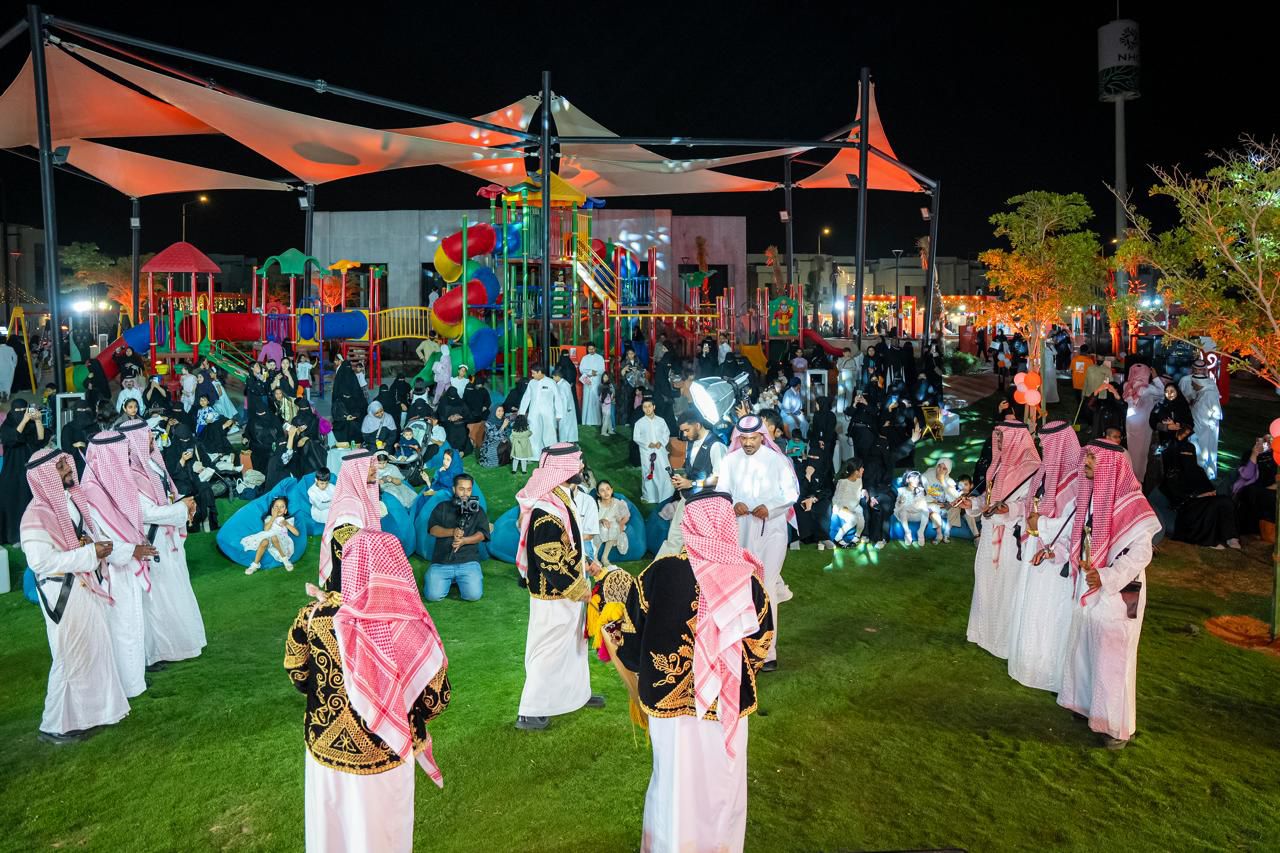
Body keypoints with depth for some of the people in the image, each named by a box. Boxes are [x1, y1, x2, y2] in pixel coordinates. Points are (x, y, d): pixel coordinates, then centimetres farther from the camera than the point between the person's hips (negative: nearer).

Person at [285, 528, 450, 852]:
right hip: (384, 757, -2)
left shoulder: (312, 616, -20)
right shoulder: (410, 627, -24)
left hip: (326, 749, 2)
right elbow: (437, 698, -13)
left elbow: (297, 676, -2)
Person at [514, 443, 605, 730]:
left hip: (566, 589, 10)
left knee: (574, 642, 23)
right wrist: (578, 588, -18)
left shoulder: (559, 498, 4)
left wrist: (583, 567, 16)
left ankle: (579, 692, 41)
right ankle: (529, 712, 14)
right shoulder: (548, 510, -28)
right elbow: (550, 560, -27)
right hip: (555, 593, -10)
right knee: (550, 650, 2)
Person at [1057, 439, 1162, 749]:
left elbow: (1141, 552, -20)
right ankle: (1088, 704, 35)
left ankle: (1118, 725, 14)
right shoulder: (1089, 494, 5)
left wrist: (1107, 577, -27)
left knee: (1112, 657, 1)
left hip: (1117, 594, -7)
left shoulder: (1129, 503, -18)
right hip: (1087, 588, 7)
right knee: (1084, 647, 17)